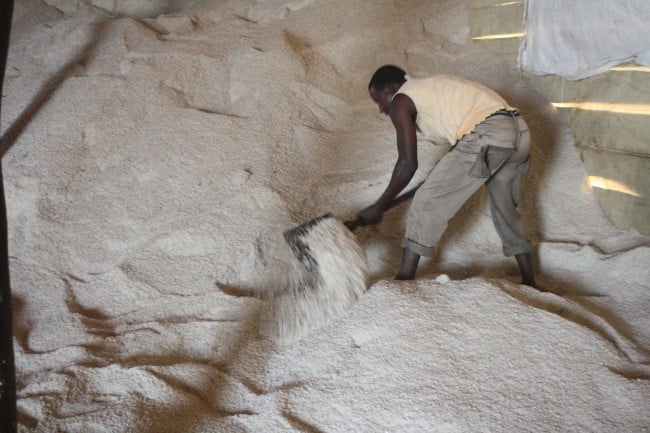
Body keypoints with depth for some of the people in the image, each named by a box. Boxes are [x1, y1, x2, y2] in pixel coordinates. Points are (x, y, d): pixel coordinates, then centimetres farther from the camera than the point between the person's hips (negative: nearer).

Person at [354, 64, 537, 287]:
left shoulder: (400, 101, 6)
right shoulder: (431, 86, 30)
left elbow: (408, 164, 2)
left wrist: (379, 207, 12)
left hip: (487, 136, -9)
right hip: (519, 129, 9)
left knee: (427, 202, 0)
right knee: (505, 206, 25)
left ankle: (403, 281, 4)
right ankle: (529, 281, 34)